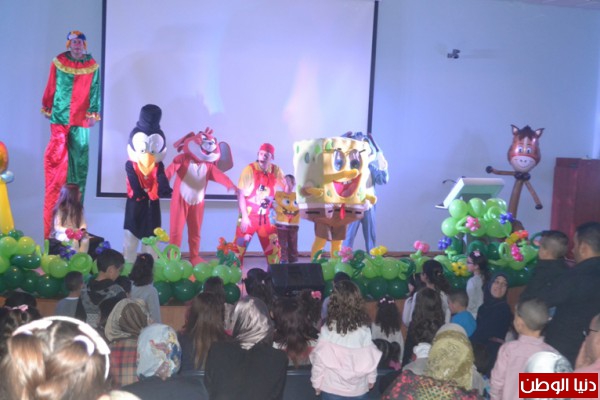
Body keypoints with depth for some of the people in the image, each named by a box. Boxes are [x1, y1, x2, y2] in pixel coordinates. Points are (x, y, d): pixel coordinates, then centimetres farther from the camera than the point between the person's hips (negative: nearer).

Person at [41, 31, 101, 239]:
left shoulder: (92, 66, 3)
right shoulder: (58, 63, 3)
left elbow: (95, 91, 4)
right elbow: (50, 88, 8)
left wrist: (93, 113, -1)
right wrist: (47, 109, 11)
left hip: (81, 119, 0)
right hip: (59, 116, 0)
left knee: (79, 158, 3)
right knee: (55, 155, -4)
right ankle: (54, 200, 6)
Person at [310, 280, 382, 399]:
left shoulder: (328, 330, -16)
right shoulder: (364, 330, -9)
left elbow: (319, 360, -10)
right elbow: (371, 358, 0)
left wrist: (316, 382, 5)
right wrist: (371, 379, 16)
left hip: (332, 389, -2)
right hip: (359, 390, 2)